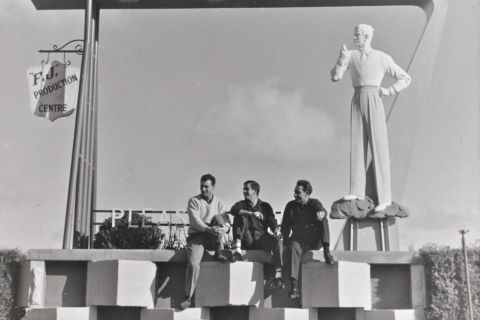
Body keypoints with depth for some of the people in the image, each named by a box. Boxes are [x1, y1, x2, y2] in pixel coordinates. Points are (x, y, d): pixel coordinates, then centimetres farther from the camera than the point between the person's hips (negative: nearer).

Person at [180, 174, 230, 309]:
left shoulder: (219, 202, 12)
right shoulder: (193, 201, 4)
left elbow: (227, 222, 1)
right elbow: (195, 221, -11)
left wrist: (223, 228, -25)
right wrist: (208, 229, -28)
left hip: (214, 237, 2)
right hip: (197, 236, -2)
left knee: (218, 217, -25)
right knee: (193, 264, -26)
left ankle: (218, 252, -18)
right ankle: (188, 298, -16)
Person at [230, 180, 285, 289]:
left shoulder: (265, 206, 15)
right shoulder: (241, 204, 11)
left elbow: (272, 221, 2)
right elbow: (233, 210, -14)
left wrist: (276, 231, -22)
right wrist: (251, 213, -29)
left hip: (261, 238, 1)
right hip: (246, 239, -1)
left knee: (277, 241, -29)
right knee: (240, 217, -22)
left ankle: (278, 276, -37)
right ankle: (237, 249, -35)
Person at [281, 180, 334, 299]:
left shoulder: (314, 203, 2)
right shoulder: (290, 206, 9)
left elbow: (322, 210, -23)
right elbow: (285, 227, 12)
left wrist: (321, 212, -48)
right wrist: (286, 241, -5)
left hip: (315, 241, -1)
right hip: (298, 240, 1)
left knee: (323, 220, -24)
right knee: (293, 248, -35)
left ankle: (327, 252, -28)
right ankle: (294, 287, -45)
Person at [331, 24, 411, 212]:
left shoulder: (382, 58, 1)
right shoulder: (351, 56, 9)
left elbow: (405, 79, 7)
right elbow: (335, 77, -2)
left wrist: (389, 92, -5)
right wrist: (342, 59, -16)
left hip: (374, 103, -4)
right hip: (357, 103, 4)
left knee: (379, 149, -7)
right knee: (357, 146, -1)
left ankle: (384, 198, -6)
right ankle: (357, 191, 1)